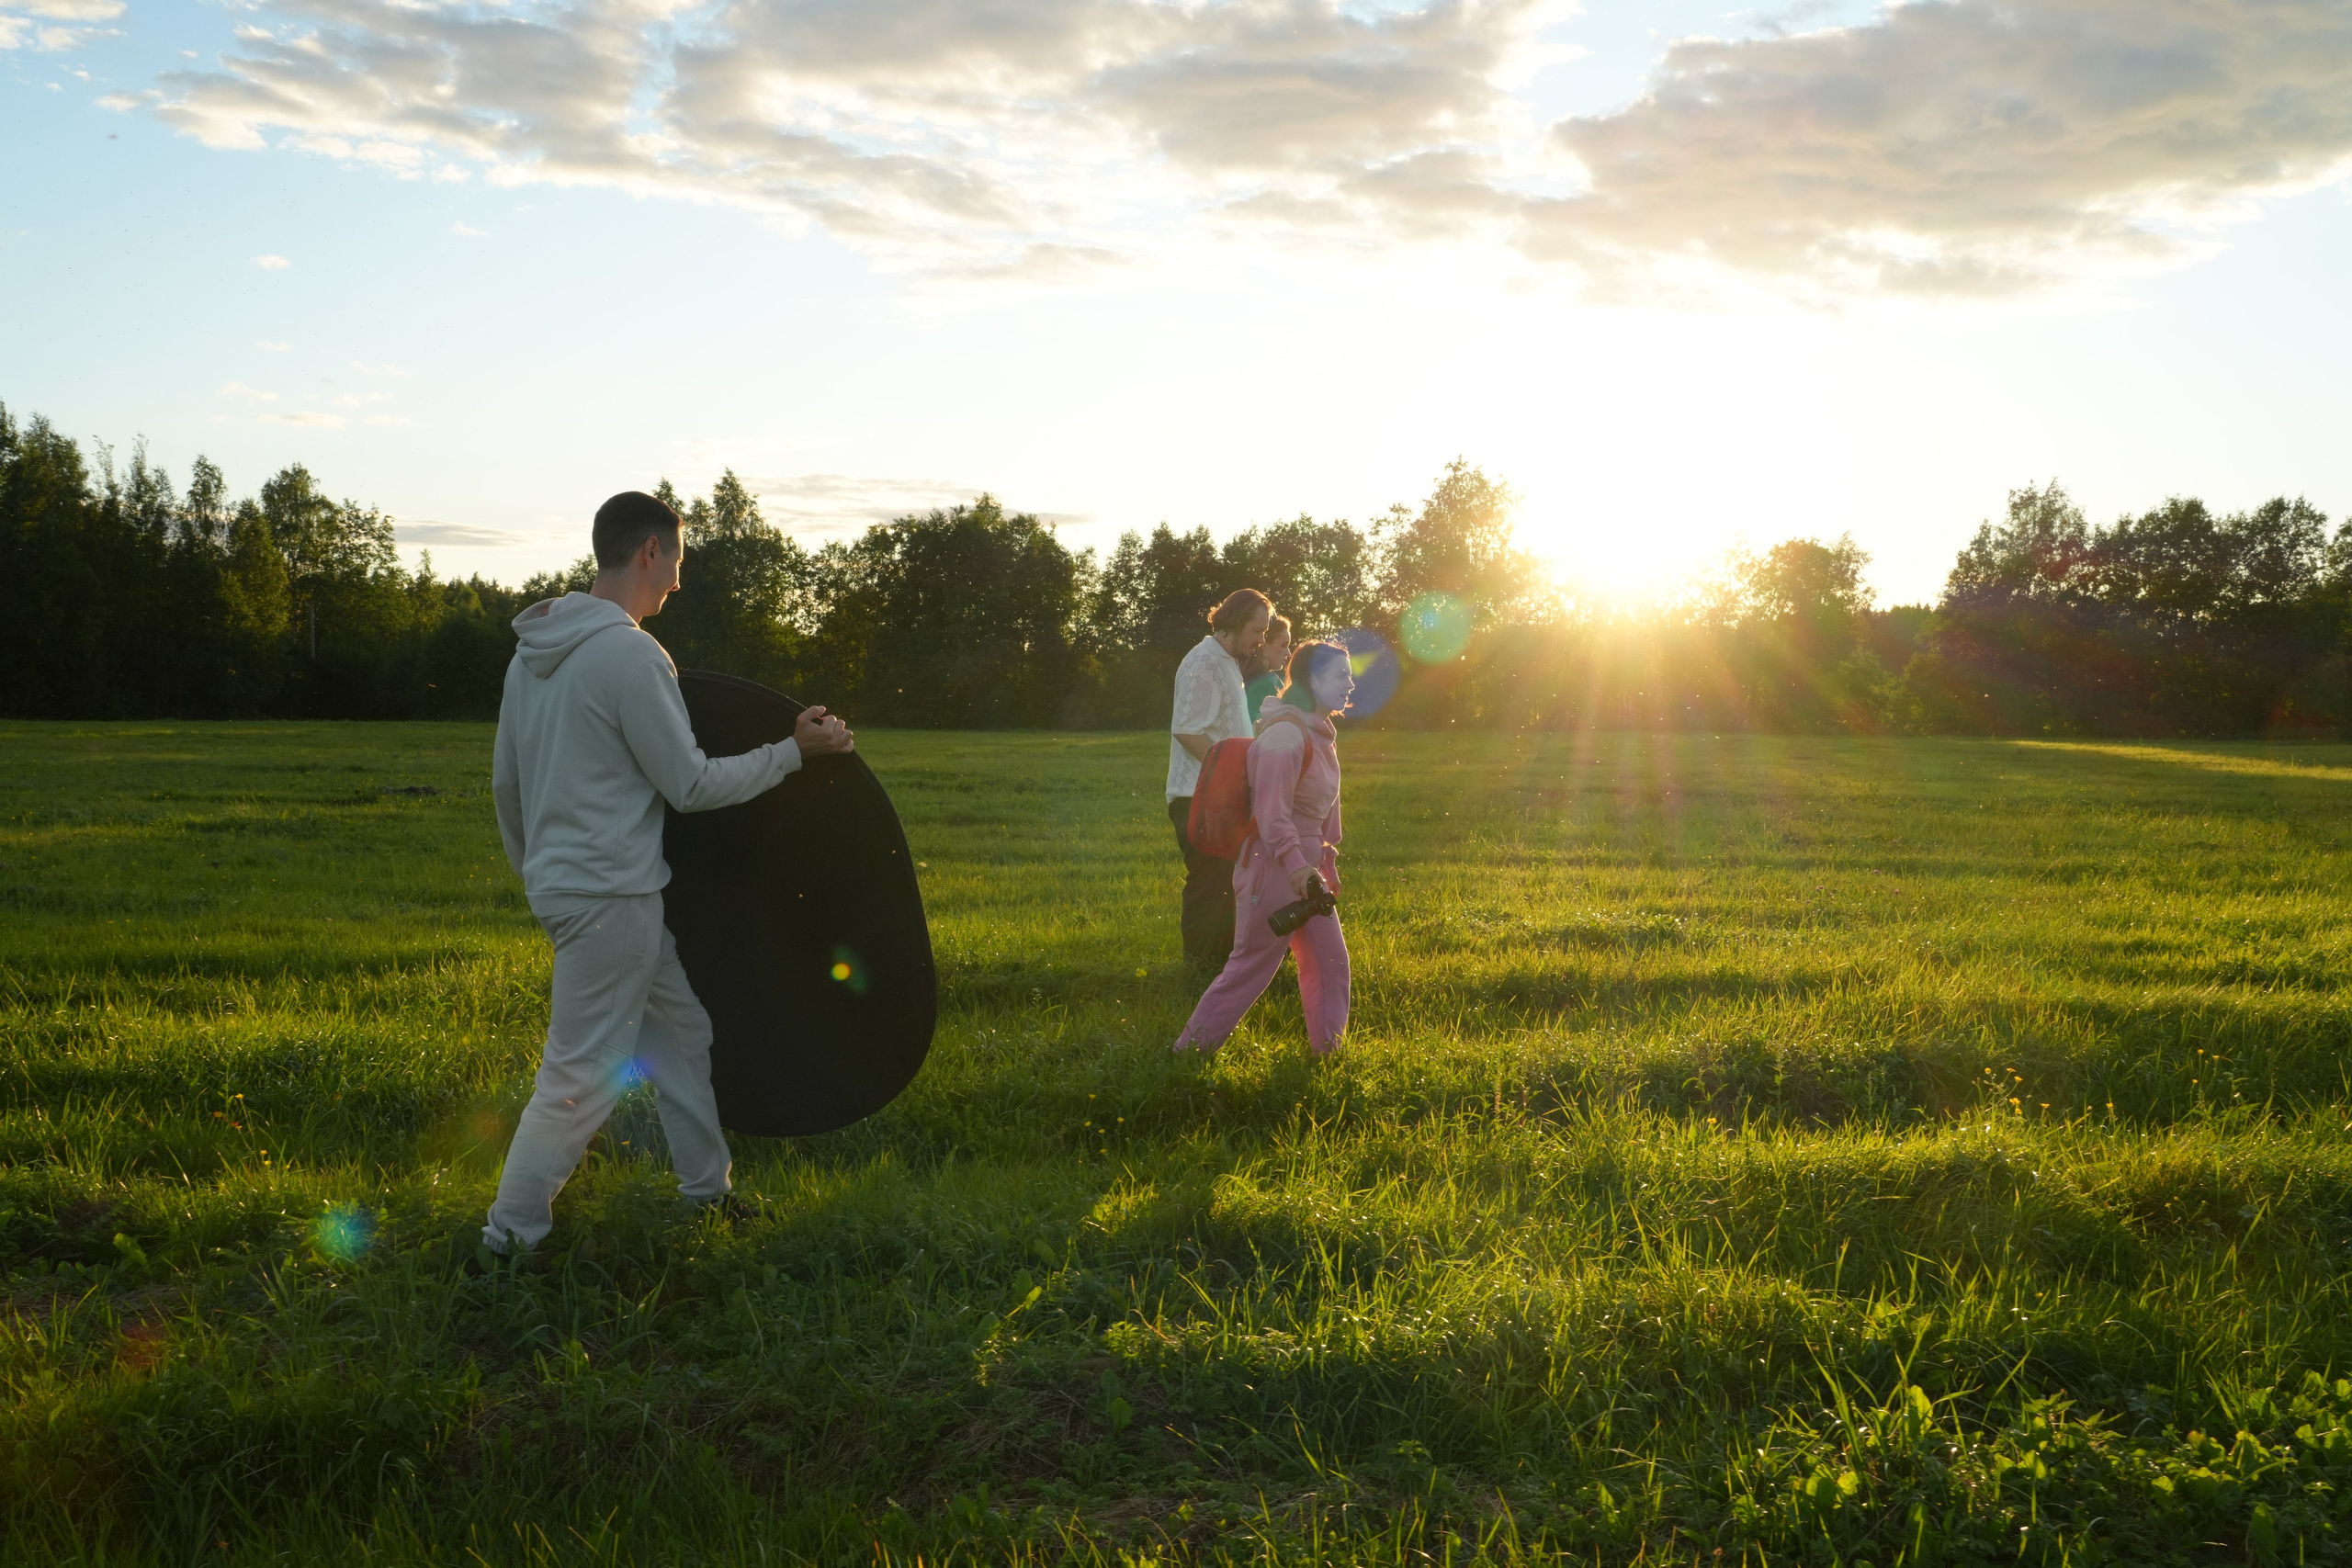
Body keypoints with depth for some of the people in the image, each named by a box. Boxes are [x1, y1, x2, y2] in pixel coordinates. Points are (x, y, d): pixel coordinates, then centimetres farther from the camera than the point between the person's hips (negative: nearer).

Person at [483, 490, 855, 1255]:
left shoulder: (532, 651, 10)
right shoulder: (630, 654, -19)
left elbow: (504, 782, 17)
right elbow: (692, 784, -15)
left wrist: (536, 871, 28)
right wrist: (794, 750, -6)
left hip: (562, 882, 10)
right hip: (609, 897, -10)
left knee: (682, 1030, 18)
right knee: (582, 1076, -2)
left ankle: (708, 1190, 27)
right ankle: (512, 1236, 7)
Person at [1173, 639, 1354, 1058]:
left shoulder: (1321, 735, 11)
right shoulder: (1286, 736, -20)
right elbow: (1273, 812, -24)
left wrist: (1326, 859, 20)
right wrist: (1296, 866, -29)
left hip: (1306, 869, 9)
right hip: (1274, 868, -9)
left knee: (1330, 959, 11)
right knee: (1251, 965, -1)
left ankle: (1326, 1048, 22)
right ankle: (1189, 1049, 10)